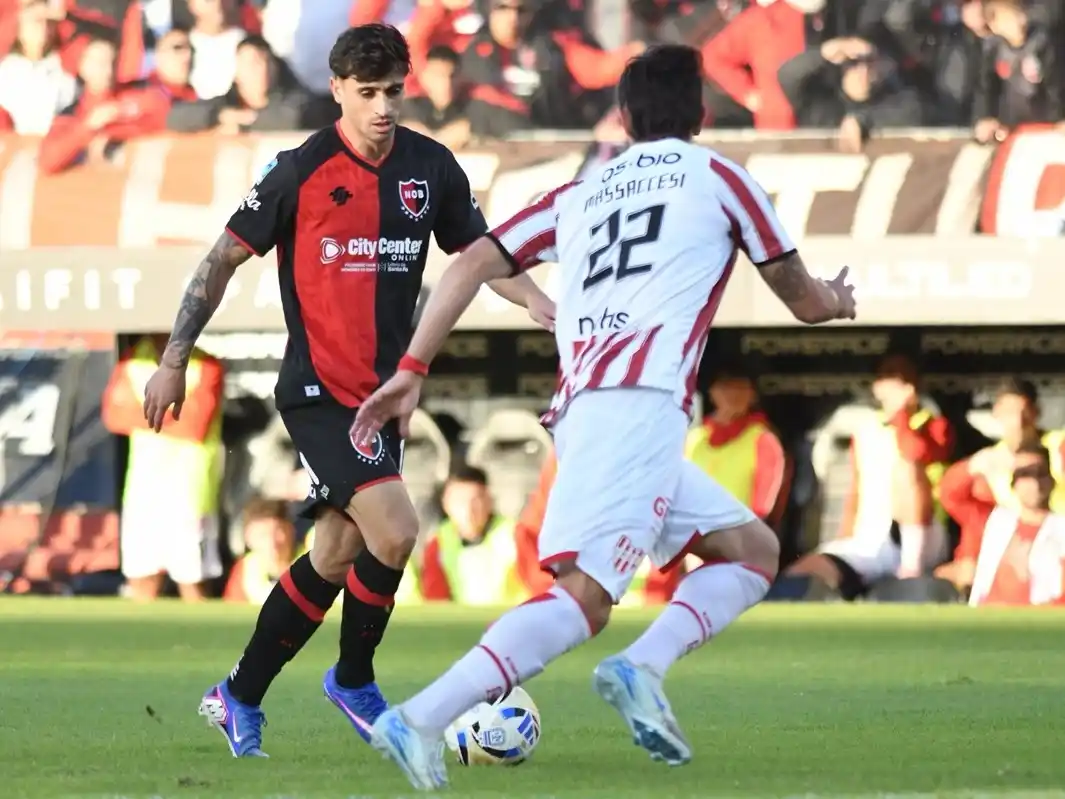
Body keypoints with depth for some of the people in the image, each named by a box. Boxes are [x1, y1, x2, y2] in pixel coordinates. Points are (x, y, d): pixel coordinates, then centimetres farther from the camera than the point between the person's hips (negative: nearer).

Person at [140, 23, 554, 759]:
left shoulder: (432, 168, 3)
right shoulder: (301, 173, -10)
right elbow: (225, 258, -3)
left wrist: (533, 298, -4)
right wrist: (174, 361, -4)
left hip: (383, 392, 6)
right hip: (319, 391, -6)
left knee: (335, 561, 9)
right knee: (394, 531, -20)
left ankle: (239, 700, 24)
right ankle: (354, 682, 3)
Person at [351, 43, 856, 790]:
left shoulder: (580, 195, 26)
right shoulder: (717, 177, 14)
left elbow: (472, 264, 14)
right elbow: (806, 301, 23)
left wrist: (411, 371, 14)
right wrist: (838, 300, 46)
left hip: (580, 411, 7)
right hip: (640, 401, -7)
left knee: (754, 550, 17)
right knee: (585, 594, -18)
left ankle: (643, 667, -7)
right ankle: (420, 721, -32)